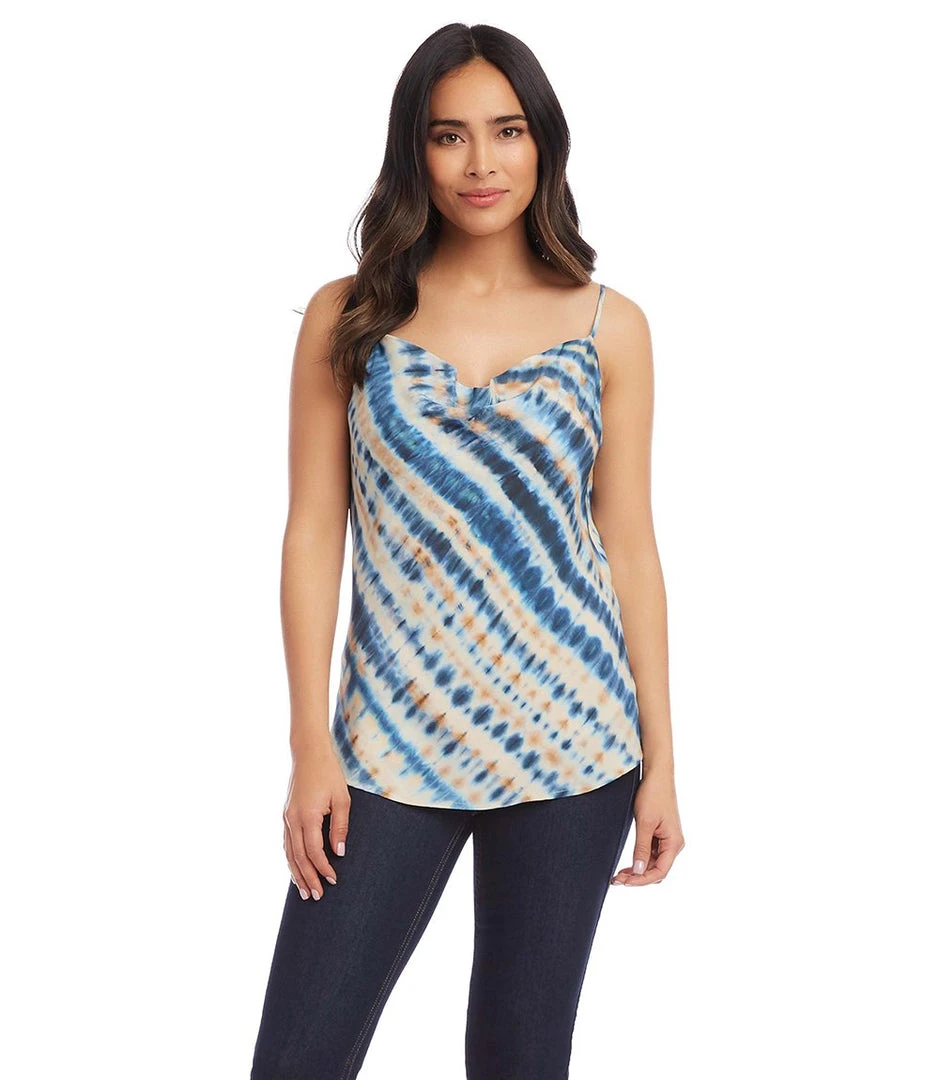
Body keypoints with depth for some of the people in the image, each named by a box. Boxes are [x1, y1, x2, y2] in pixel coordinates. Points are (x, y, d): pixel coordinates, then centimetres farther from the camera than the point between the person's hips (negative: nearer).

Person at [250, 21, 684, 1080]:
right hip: (396, 744, 0)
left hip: (572, 748, 1)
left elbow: (630, 545, 5)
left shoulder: (609, 327, 4)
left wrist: (659, 763, 4)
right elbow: (314, 531, 2)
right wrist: (311, 746, -3)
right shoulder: (347, 318, 3)